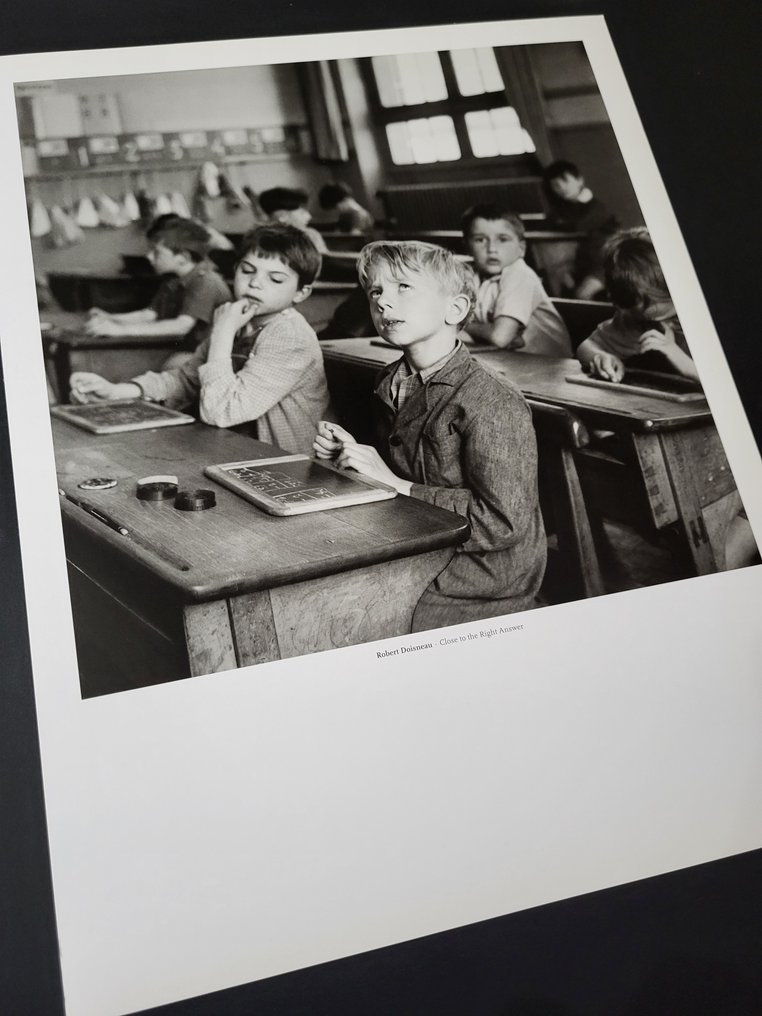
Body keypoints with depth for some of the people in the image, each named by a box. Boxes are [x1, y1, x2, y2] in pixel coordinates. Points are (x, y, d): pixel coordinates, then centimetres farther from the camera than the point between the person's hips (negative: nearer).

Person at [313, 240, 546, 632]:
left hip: (483, 588, -7)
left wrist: (395, 484, -22)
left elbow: (503, 522, -25)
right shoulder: (392, 384, 5)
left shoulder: (494, 405, -20)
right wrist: (349, 453, -1)